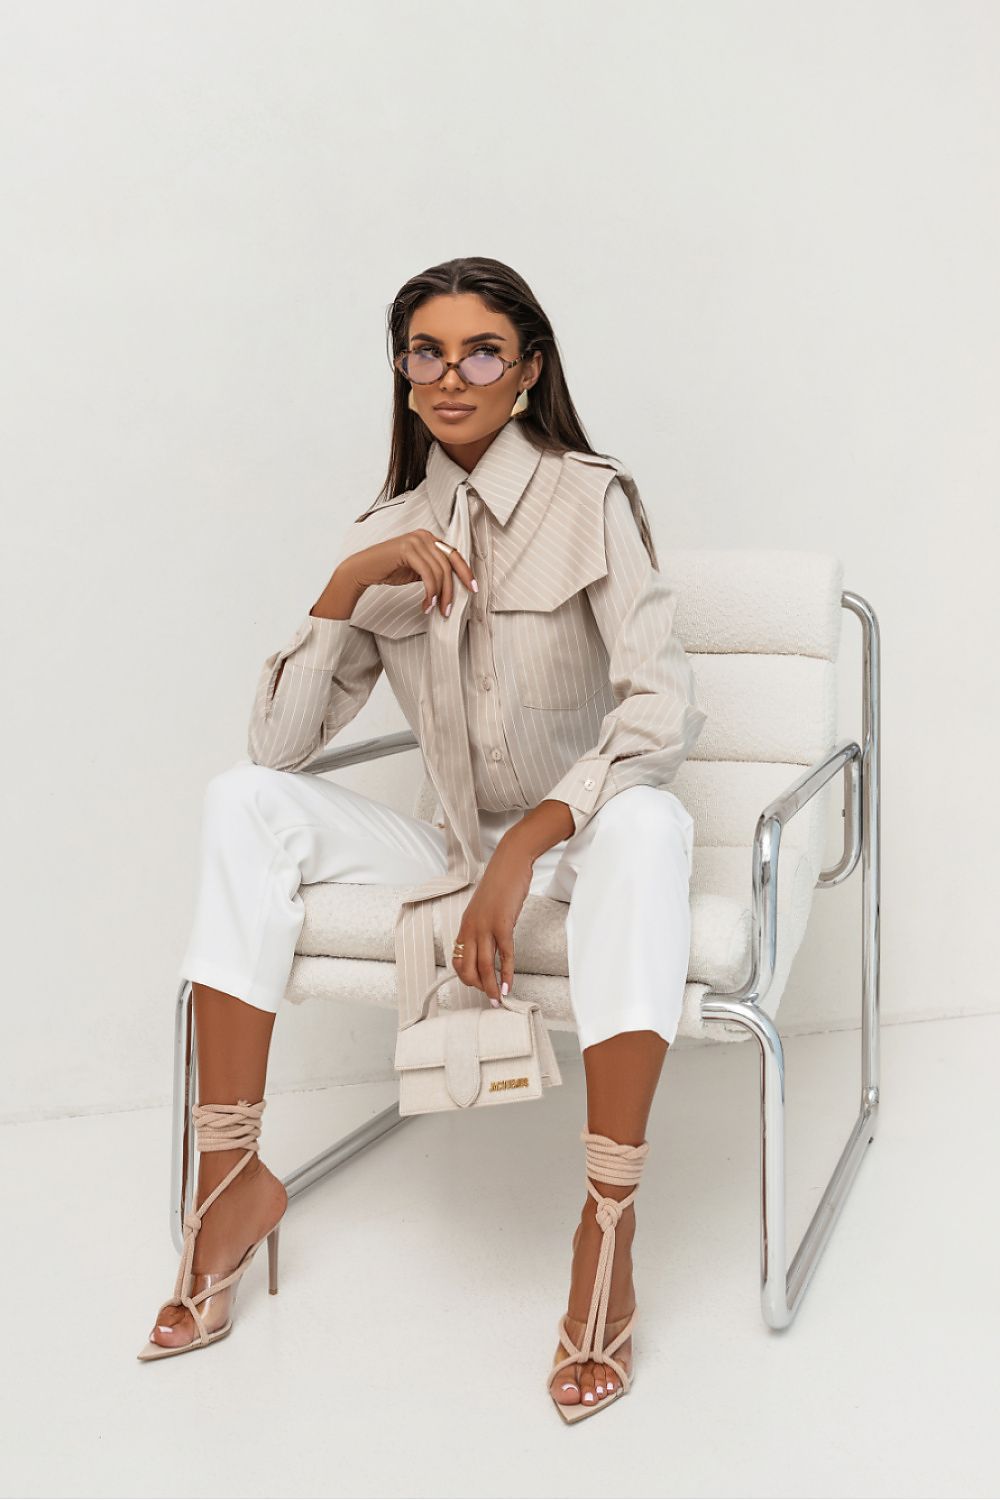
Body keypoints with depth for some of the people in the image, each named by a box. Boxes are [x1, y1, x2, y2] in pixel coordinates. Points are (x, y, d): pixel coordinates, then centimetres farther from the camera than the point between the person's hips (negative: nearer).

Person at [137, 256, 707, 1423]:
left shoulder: (590, 500, -9)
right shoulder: (388, 535, 4)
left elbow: (664, 711, -22)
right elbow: (276, 746, -3)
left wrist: (523, 850, -31)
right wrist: (346, 585, -16)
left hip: (586, 837, -4)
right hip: (458, 847, 5)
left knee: (650, 820, -38)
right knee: (242, 802, -14)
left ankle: (607, 1231, -35)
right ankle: (233, 1178, -14)